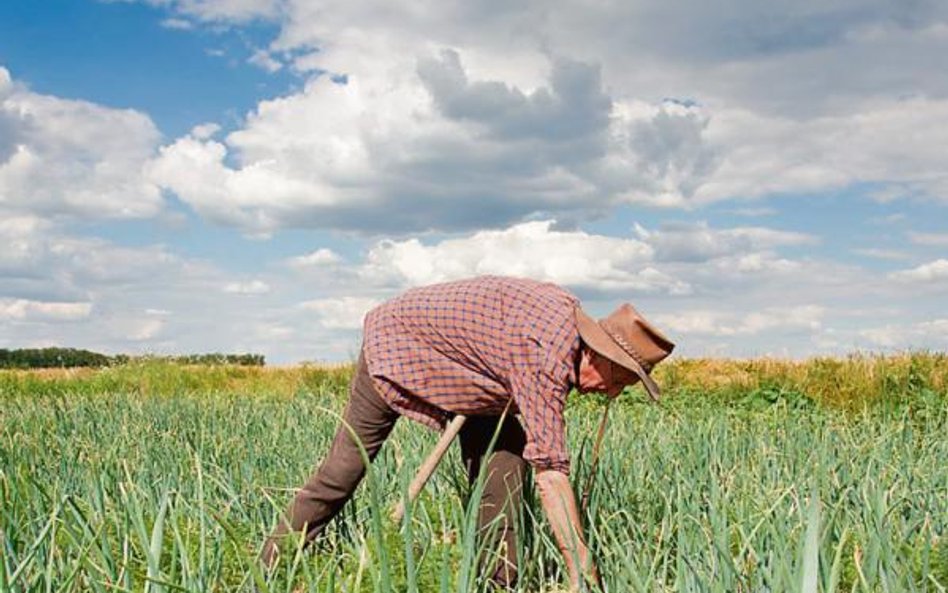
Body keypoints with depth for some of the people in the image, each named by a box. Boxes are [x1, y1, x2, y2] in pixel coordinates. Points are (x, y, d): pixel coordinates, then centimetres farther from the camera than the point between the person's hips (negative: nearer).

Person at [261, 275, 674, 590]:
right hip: (395, 343, -8)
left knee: (506, 446, -6)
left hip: (456, 364, 8)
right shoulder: (546, 356, -36)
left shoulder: (568, 313, -8)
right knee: (343, 471, -3)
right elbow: (550, 472, -40)